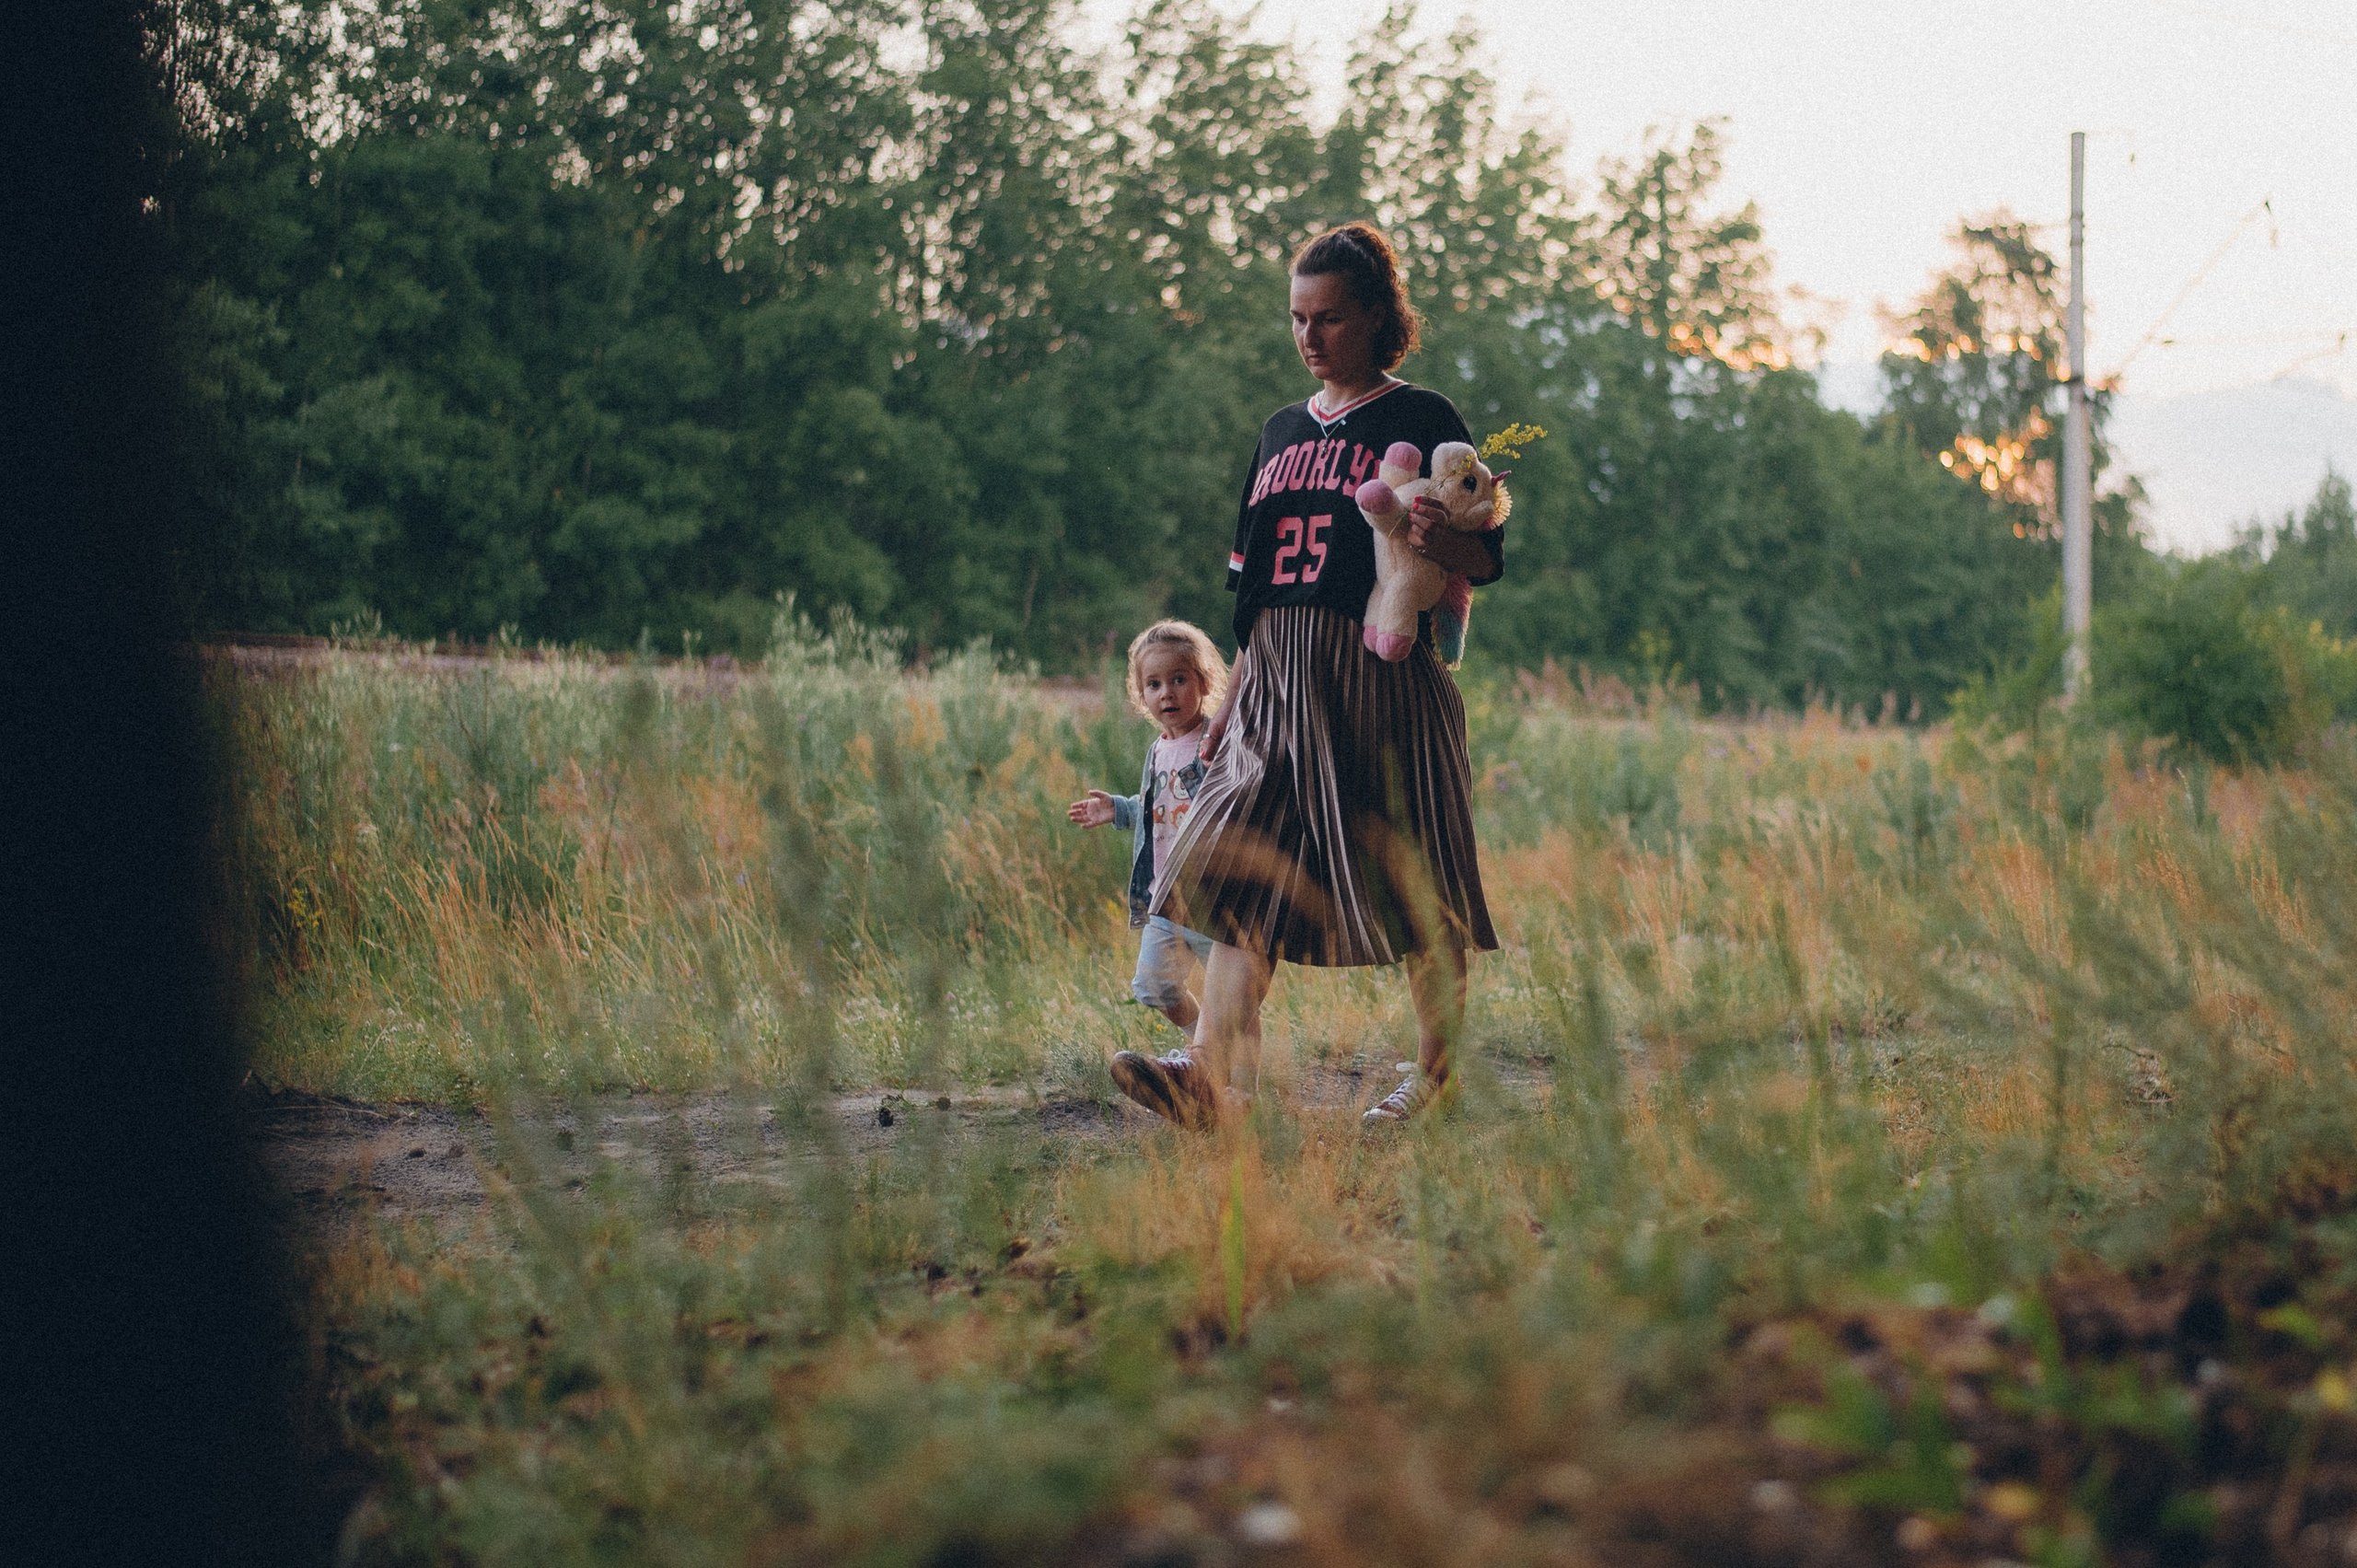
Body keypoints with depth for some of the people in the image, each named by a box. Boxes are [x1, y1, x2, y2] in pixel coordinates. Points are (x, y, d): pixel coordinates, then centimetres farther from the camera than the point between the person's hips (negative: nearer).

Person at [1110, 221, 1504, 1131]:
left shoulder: (1421, 422, 0)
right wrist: (1233, 699, 18)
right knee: (1241, 863, -9)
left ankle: (1439, 1071, 14)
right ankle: (1211, 1073, -19)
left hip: (1383, 679, -5)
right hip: (1280, 681, 5)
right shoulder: (1283, 433, 18)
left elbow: (1488, 559, -4)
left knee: (1412, 884, 0)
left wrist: (1440, 540, -26)